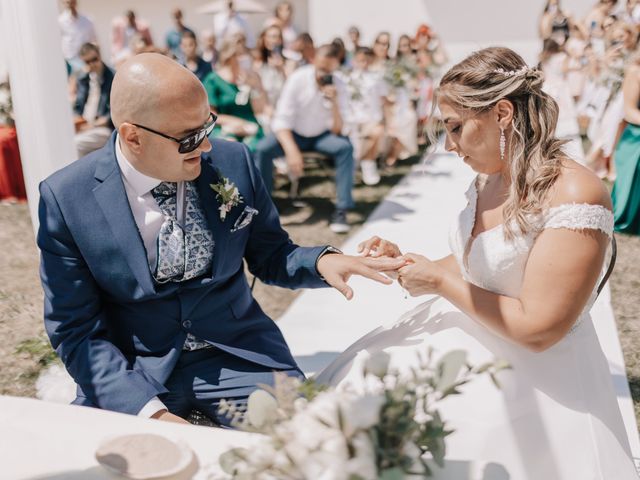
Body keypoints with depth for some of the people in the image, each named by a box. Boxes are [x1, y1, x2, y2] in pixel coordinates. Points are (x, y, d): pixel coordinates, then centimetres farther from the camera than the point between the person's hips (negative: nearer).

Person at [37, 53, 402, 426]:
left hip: (236, 354, 2)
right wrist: (150, 411, -21)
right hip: (134, 371, -1)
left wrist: (320, 261, -15)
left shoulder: (234, 162, -4)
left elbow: (269, 257, 7)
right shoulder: (66, 198, -10)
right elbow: (75, 330, -8)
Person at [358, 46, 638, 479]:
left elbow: (536, 328, -25)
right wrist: (403, 262, -1)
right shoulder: (487, 181, 2)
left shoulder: (574, 194, -22)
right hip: (469, 363, 7)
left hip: (539, 391, -7)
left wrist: (440, 281, -16)